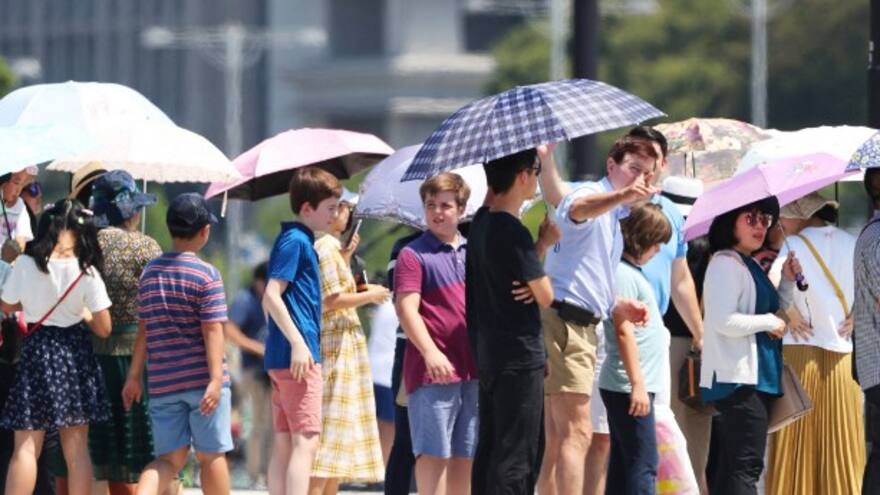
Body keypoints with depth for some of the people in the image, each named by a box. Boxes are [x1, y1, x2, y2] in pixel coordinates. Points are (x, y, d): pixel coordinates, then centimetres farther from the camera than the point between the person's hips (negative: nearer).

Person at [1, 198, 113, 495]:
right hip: (75, 354, 1)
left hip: (36, 351, -1)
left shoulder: (25, 265, -8)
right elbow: (103, 328, -6)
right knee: (77, 448, 6)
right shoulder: (86, 273, -9)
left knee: (27, 446, 2)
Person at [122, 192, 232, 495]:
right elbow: (212, 330, -14)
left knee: (169, 459, 5)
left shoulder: (150, 273, 9)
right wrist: (216, 379, -18)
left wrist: (134, 376, 18)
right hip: (201, 379, -4)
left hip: (162, 381, 5)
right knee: (211, 456, 7)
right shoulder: (206, 275, -9)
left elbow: (144, 329, 13)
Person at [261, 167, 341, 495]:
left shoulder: (300, 241, 18)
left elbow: (275, 299, 24)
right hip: (298, 356, -10)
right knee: (305, 441, -13)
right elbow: (271, 296, -19)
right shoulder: (296, 241, -10)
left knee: (284, 443, 9)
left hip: (283, 358, 10)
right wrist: (298, 343, -23)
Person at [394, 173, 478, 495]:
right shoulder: (414, 255, -1)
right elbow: (407, 308, -10)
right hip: (434, 370, -6)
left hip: (473, 368, 6)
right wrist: (430, 353, -23)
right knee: (434, 452, -6)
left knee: (465, 454, 7)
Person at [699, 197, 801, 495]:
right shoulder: (726, 264, -11)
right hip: (738, 378, -10)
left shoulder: (753, 266, 19)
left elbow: (774, 312, 23)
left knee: (732, 469, 11)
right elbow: (723, 320, -22)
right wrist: (767, 322, -13)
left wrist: (787, 281, 11)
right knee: (746, 468, -16)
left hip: (760, 377, 10)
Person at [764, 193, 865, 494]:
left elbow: (775, 278, -24)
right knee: (841, 448, 7)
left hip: (801, 352, -4)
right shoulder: (852, 244, 8)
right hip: (844, 357, 4)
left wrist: (790, 313, -11)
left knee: (796, 447, 1)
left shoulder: (795, 244, -6)